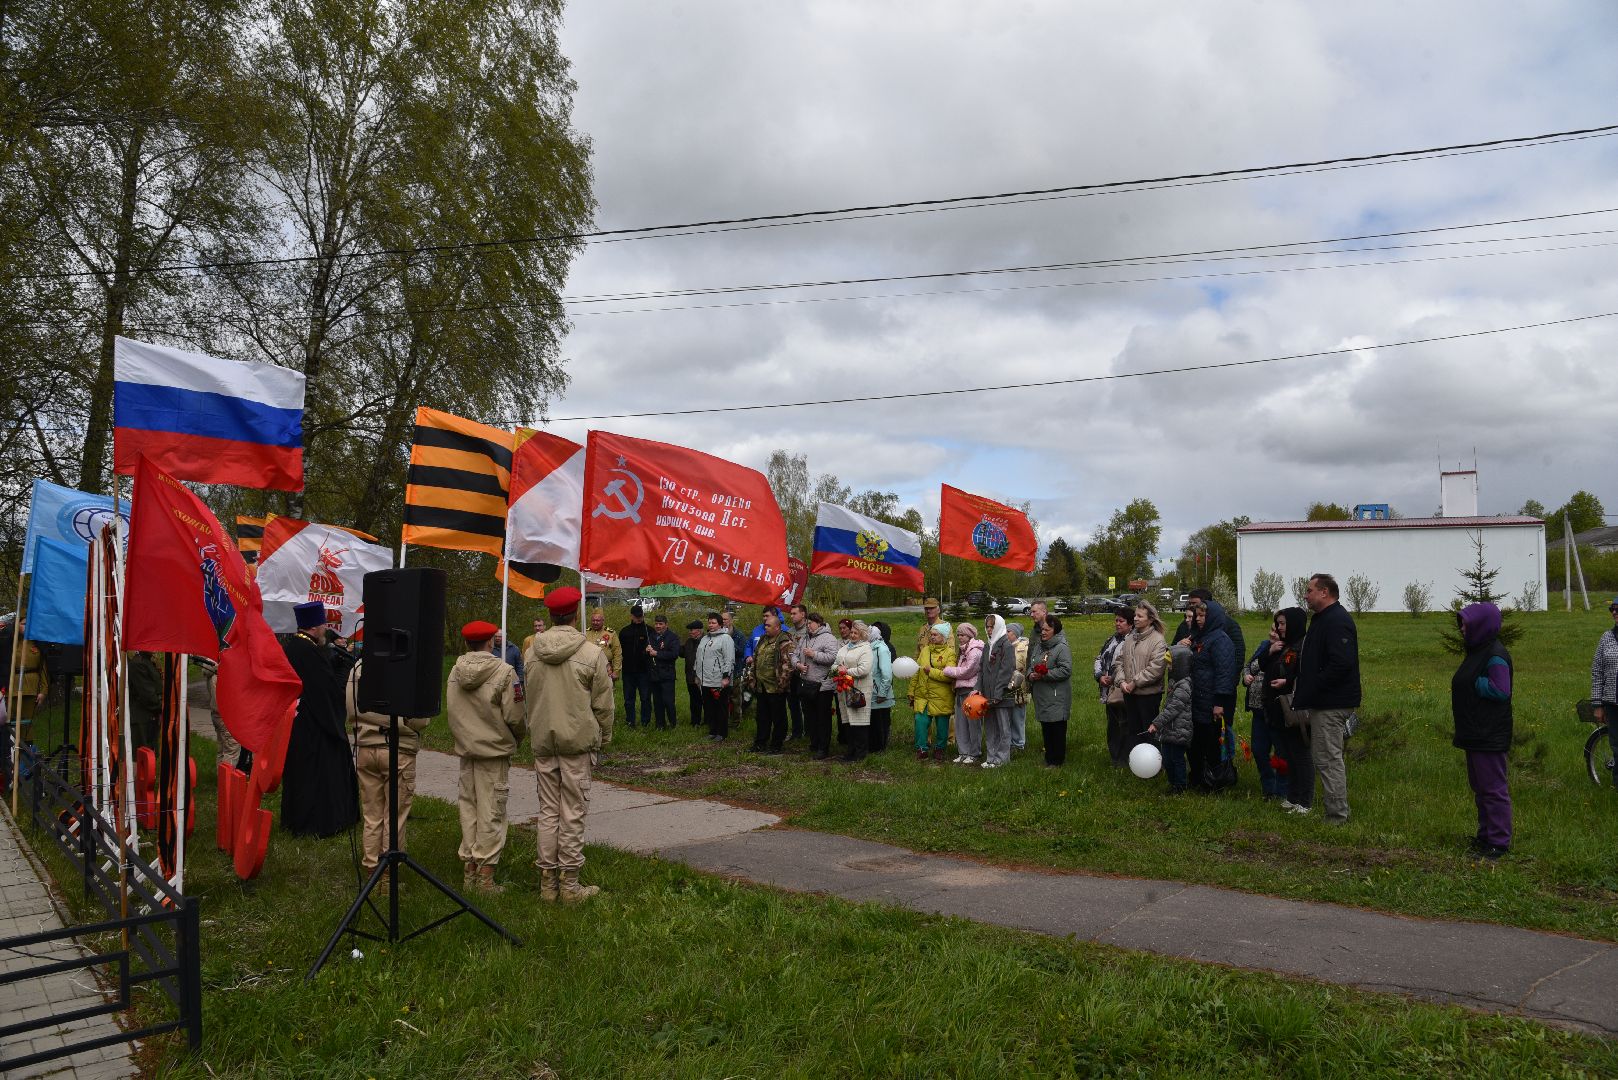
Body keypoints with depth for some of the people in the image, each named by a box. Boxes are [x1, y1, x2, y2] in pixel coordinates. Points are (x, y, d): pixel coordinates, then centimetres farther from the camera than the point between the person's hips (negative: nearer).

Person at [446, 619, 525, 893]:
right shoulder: (504, 671, -14)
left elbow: (450, 712, 5)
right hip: (495, 750, -5)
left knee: (468, 809, 14)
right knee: (491, 813, 1)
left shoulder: (455, 672, 0)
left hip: (465, 750, 5)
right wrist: (519, 736, 6)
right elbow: (514, 716, -14)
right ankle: (485, 875, 2)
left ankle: (469, 870, 21)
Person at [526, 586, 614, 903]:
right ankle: (569, 884, 6)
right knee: (572, 813, 1)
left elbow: (530, 701, 12)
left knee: (548, 811, 11)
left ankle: (548, 882, 16)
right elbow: (602, 704, -6)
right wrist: (604, 737, 8)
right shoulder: (592, 653, -11)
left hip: (543, 743, 4)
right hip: (578, 741, -4)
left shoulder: (533, 653, 2)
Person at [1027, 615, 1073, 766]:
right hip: (1041, 696, 8)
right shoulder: (1038, 646, 12)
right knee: (1045, 728, 15)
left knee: (1057, 730, 0)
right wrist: (1031, 674, -2)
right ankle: (1048, 758, 26)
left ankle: (1057, 760, 9)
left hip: (1057, 697, -8)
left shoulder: (1062, 648, -13)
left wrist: (1044, 675, -21)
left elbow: (1066, 670, -20)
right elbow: (1031, 665, 21)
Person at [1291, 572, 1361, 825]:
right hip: (1323, 702, 11)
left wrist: (1310, 692, -21)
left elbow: (1341, 665, -26)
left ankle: (1337, 816, 1)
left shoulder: (1337, 621, -17)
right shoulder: (1322, 619, 17)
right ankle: (1337, 811, 22)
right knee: (1328, 757, 15)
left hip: (1332, 705, -11)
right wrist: (1303, 693, 14)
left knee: (1328, 758, -6)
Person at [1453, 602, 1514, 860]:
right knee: (1479, 787, 18)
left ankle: (1499, 841, 3)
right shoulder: (1477, 652, 13)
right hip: (1475, 734, 10)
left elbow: (1501, 690, -24)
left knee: (1493, 788, -3)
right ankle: (1486, 835, 28)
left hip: (1489, 737, -10)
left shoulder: (1495, 656, -17)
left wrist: (1474, 683, -17)